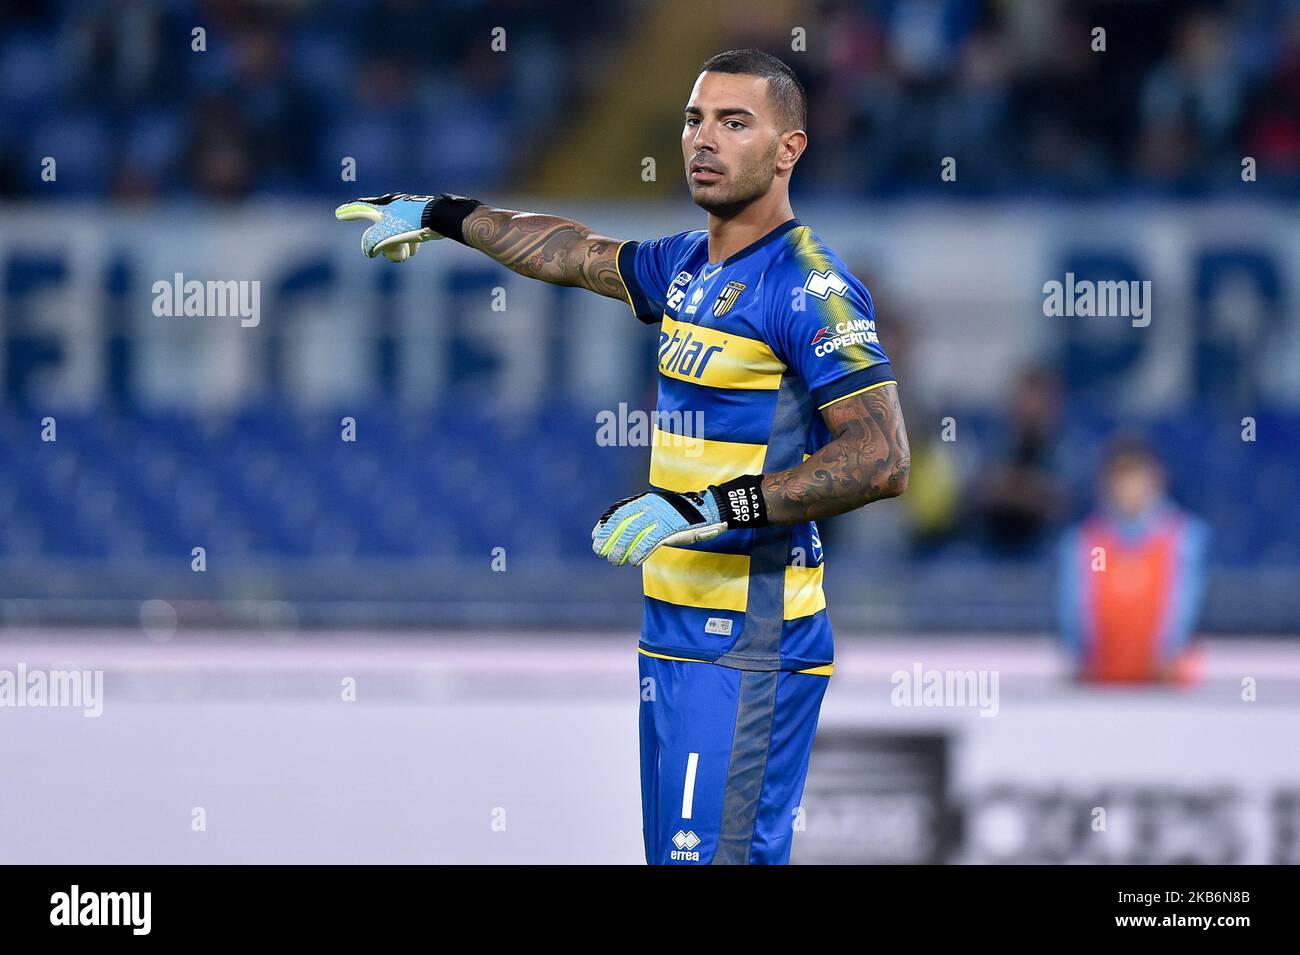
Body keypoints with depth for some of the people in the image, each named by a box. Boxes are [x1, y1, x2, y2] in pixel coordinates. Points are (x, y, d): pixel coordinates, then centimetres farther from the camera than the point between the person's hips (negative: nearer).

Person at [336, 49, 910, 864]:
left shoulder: (809, 284, -12)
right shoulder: (687, 267, 14)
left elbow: (882, 459, -20)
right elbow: (573, 255, 34)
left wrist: (711, 506, -25)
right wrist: (439, 215, 45)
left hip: (744, 649, -9)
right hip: (676, 630, 9)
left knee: (712, 852, -17)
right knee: (675, 848, 9)